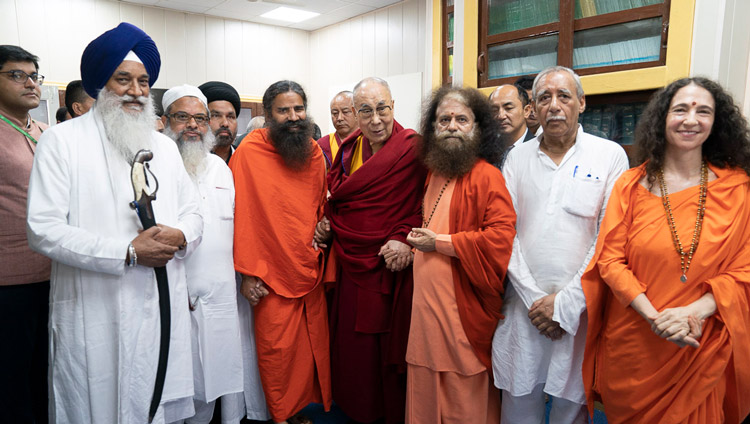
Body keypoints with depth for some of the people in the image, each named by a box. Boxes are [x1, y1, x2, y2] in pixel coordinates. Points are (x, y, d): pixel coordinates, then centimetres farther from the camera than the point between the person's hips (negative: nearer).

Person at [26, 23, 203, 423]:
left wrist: (179, 236, -10)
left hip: (163, 312, 4)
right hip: (93, 318, -4)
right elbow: (43, 229, -11)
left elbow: (193, 215, 14)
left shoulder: (165, 147, 13)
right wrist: (128, 252, -16)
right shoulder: (61, 141, -2)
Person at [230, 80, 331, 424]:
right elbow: (242, 214, -9)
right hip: (272, 278, -5)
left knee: (314, 347, 13)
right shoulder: (250, 151, -9)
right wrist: (247, 272, -9)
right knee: (277, 350, 6)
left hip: (311, 272, 5)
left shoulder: (315, 153, 7)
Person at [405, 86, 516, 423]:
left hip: (464, 310, -7)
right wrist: (416, 242, 10)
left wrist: (440, 243, -17)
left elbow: (501, 237, -24)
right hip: (428, 306, 7)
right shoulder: (434, 174, 13)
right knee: (426, 395, 18)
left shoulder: (486, 176, -12)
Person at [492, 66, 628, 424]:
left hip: (579, 310, -1)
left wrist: (565, 303, -10)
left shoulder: (610, 156, -1)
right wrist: (533, 298, -7)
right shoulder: (517, 157, 6)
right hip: (522, 308, 2)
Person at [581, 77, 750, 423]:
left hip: (703, 349, 1)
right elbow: (609, 258, -6)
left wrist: (694, 312, -18)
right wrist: (654, 317, -18)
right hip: (632, 343, 0)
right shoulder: (631, 185, -4)